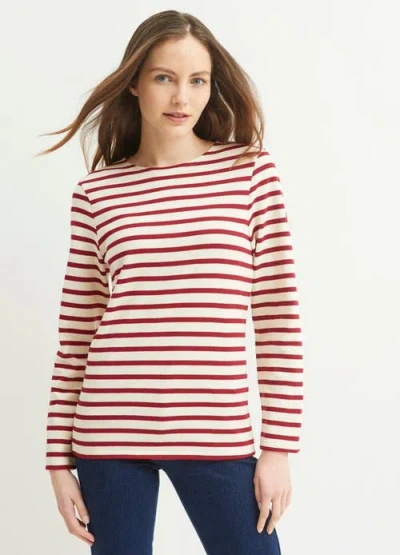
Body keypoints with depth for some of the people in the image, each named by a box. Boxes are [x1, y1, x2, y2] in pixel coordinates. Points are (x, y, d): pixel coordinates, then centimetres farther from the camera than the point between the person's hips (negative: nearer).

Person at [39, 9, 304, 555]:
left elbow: (278, 314, -1)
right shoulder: (96, 192, 4)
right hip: (111, 431, 1)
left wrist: (280, 445, -3)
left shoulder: (251, 170, 1)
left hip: (217, 433, -1)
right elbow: (75, 333, 6)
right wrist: (60, 457, 4)